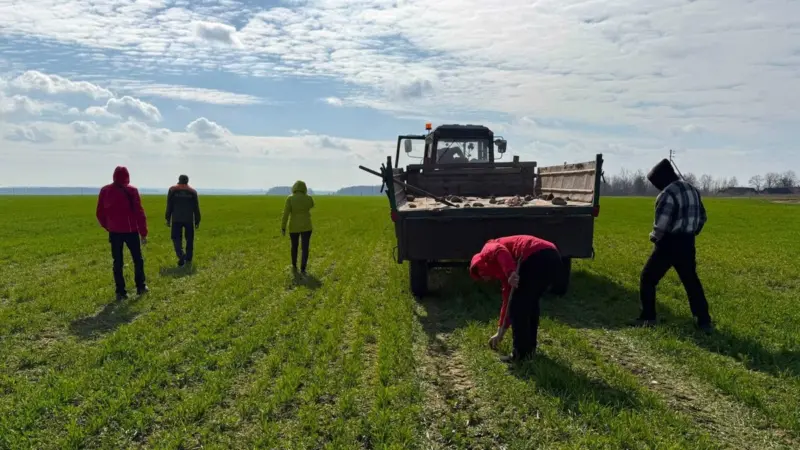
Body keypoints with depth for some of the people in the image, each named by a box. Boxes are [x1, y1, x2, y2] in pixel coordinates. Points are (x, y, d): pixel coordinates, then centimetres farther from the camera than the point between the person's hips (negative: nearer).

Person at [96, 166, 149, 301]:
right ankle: (140, 286, 18)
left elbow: (100, 214, 7)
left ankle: (120, 292, 6)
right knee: (138, 259, 14)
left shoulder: (105, 191, 2)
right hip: (131, 231, -2)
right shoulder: (132, 191, -8)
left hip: (114, 232, 3)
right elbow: (139, 213, -9)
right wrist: (143, 233, -4)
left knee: (117, 262, 7)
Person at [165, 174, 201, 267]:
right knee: (189, 239, 12)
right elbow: (196, 208, 5)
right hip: (189, 219, 1)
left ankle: (181, 256, -18)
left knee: (176, 238, 3)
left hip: (176, 219, -1)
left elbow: (169, 206, 0)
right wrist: (197, 221, 9)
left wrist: (168, 219, 4)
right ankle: (188, 258, 15)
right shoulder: (193, 191, 5)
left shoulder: (172, 190, 3)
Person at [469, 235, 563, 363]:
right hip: (553, 257, 10)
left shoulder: (488, 252, 16)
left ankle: (521, 353, 11)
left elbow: (500, 251, -10)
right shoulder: (502, 270, 35)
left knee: (518, 306, 4)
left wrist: (511, 273, -23)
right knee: (530, 303, 26)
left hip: (537, 259, -9)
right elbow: (508, 298, 38)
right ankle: (530, 347, 33)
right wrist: (500, 333, 44)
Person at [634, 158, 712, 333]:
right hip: (688, 243, 8)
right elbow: (702, 217, 19)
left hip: (669, 244, -8)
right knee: (692, 281, 17)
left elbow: (661, 225, -22)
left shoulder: (667, 194, -19)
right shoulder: (692, 190, 10)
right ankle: (704, 321, 17)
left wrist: (654, 236, -3)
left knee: (648, 278, 7)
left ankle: (648, 317, 9)